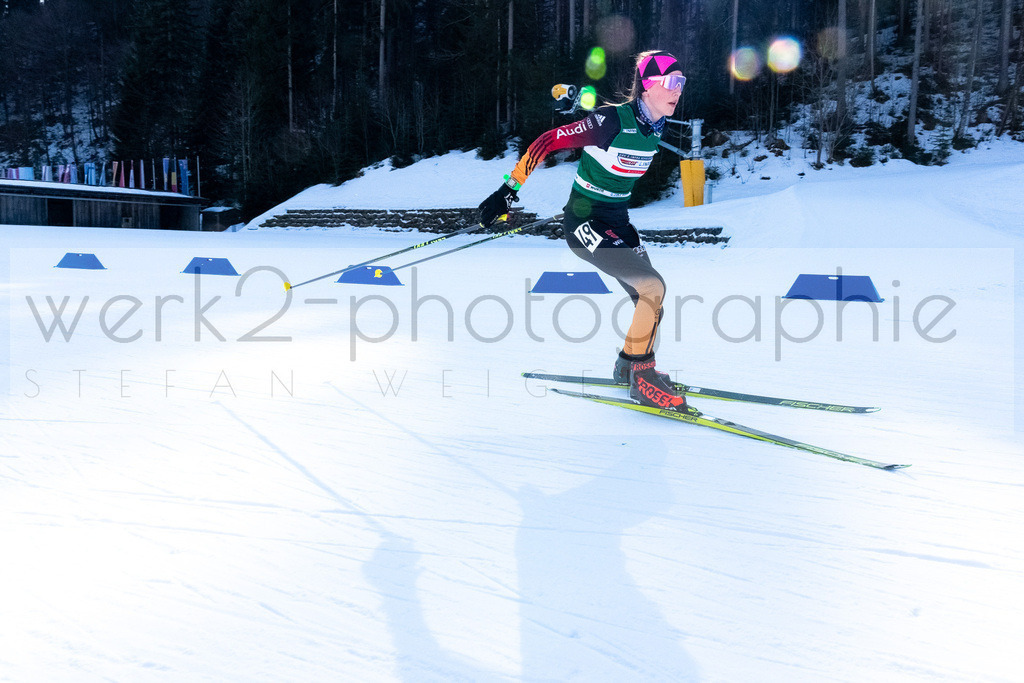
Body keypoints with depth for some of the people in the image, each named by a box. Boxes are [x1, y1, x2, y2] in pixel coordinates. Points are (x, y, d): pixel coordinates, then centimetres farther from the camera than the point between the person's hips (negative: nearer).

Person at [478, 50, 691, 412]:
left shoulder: (657, 127, 2)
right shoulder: (612, 120, -23)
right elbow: (548, 142, -21)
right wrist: (508, 190, -21)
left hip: (618, 222, 8)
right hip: (585, 223, -8)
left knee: (650, 297, 6)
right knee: (653, 286, -19)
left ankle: (628, 365, 31)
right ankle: (642, 378, -4)